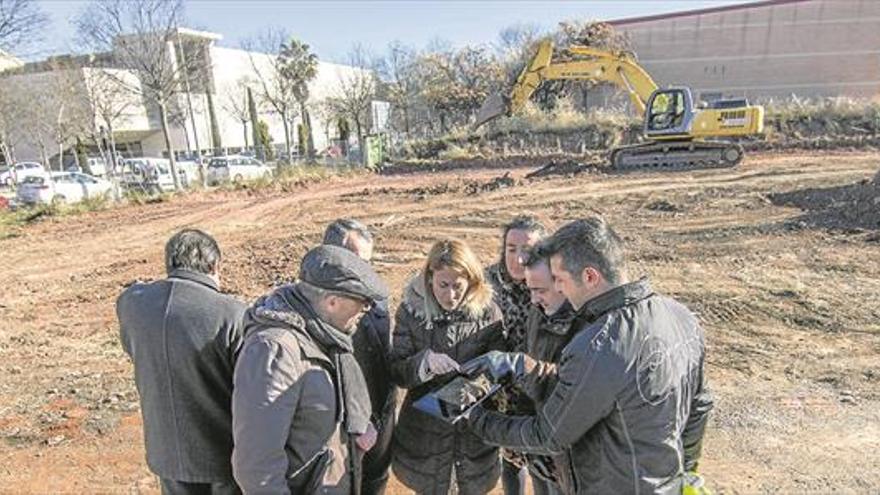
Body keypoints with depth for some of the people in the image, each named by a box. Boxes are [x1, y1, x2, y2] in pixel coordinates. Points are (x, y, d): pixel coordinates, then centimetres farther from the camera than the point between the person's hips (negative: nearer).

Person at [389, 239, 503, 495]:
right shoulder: (411, 311, -11)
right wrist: (424, 362, -29)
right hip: (425, 432, 0)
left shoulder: (487, 313, -12)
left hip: (474, 431, 0)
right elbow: (397, 372, -9)